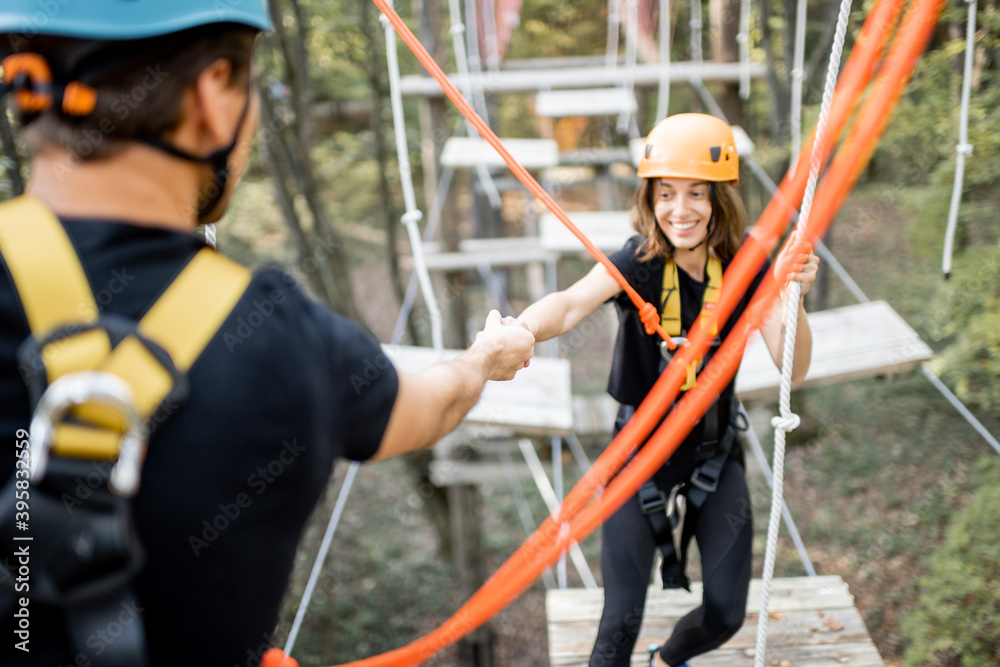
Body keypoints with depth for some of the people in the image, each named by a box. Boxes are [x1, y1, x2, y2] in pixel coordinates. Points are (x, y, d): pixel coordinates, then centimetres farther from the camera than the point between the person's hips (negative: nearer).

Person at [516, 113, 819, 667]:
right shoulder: (639, 261, -19)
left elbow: (792, 368, -15)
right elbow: (572, 302, -40)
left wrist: (793, 294, -32)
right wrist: (522, 329, -62)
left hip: (715, 456, 3)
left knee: (726, 615, 8)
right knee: (621, 621, -7)